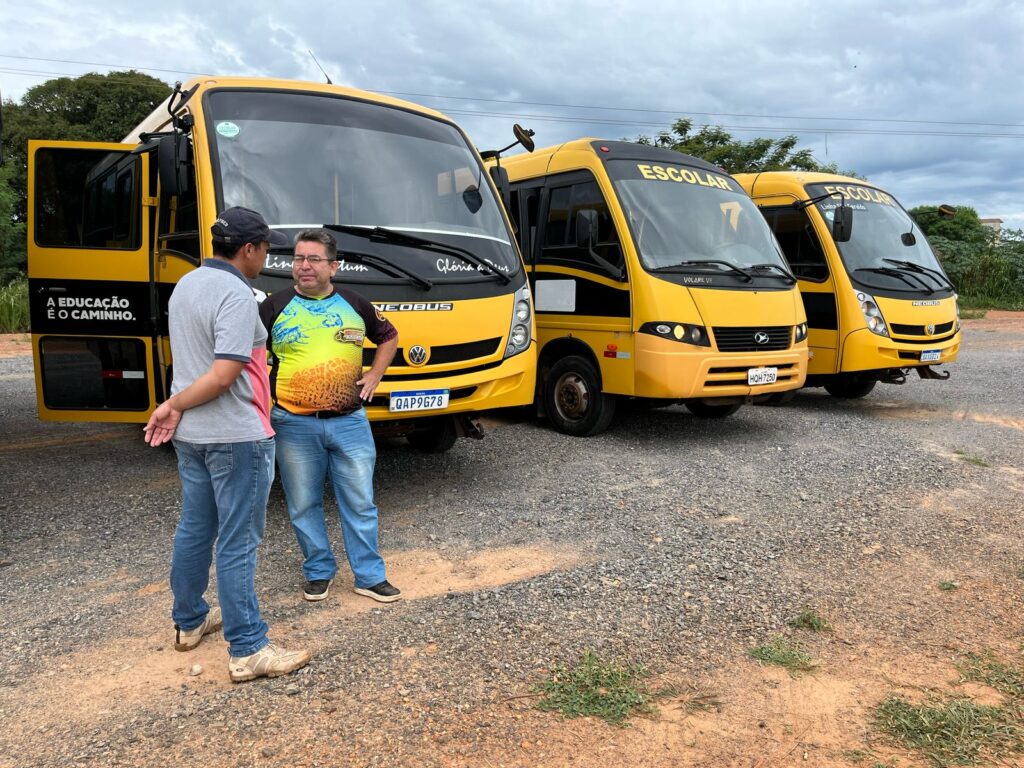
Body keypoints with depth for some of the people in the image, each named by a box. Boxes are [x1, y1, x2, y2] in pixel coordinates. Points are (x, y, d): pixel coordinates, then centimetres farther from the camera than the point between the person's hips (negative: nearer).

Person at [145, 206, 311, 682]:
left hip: (190, 434, 9)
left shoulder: (186, 285, 10)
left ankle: (189, 621, 35)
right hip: (235, 436, -9)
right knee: (237, 543, -3)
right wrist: (173, 406, -12)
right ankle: (248, 651, 6)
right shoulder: (236, 295, -19)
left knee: (194, 530, 20)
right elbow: (222, 376, -24)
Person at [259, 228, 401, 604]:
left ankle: (370, 576, 19)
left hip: (350, 422, 1)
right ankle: (318, 572, 28)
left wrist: (374, 376, 9)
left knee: (360, 503, 7)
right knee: (304, 506, 10)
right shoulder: (275, 306, -1)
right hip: (294, 425, -1)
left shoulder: (355, 305, 5)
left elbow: (389, 337, 20)